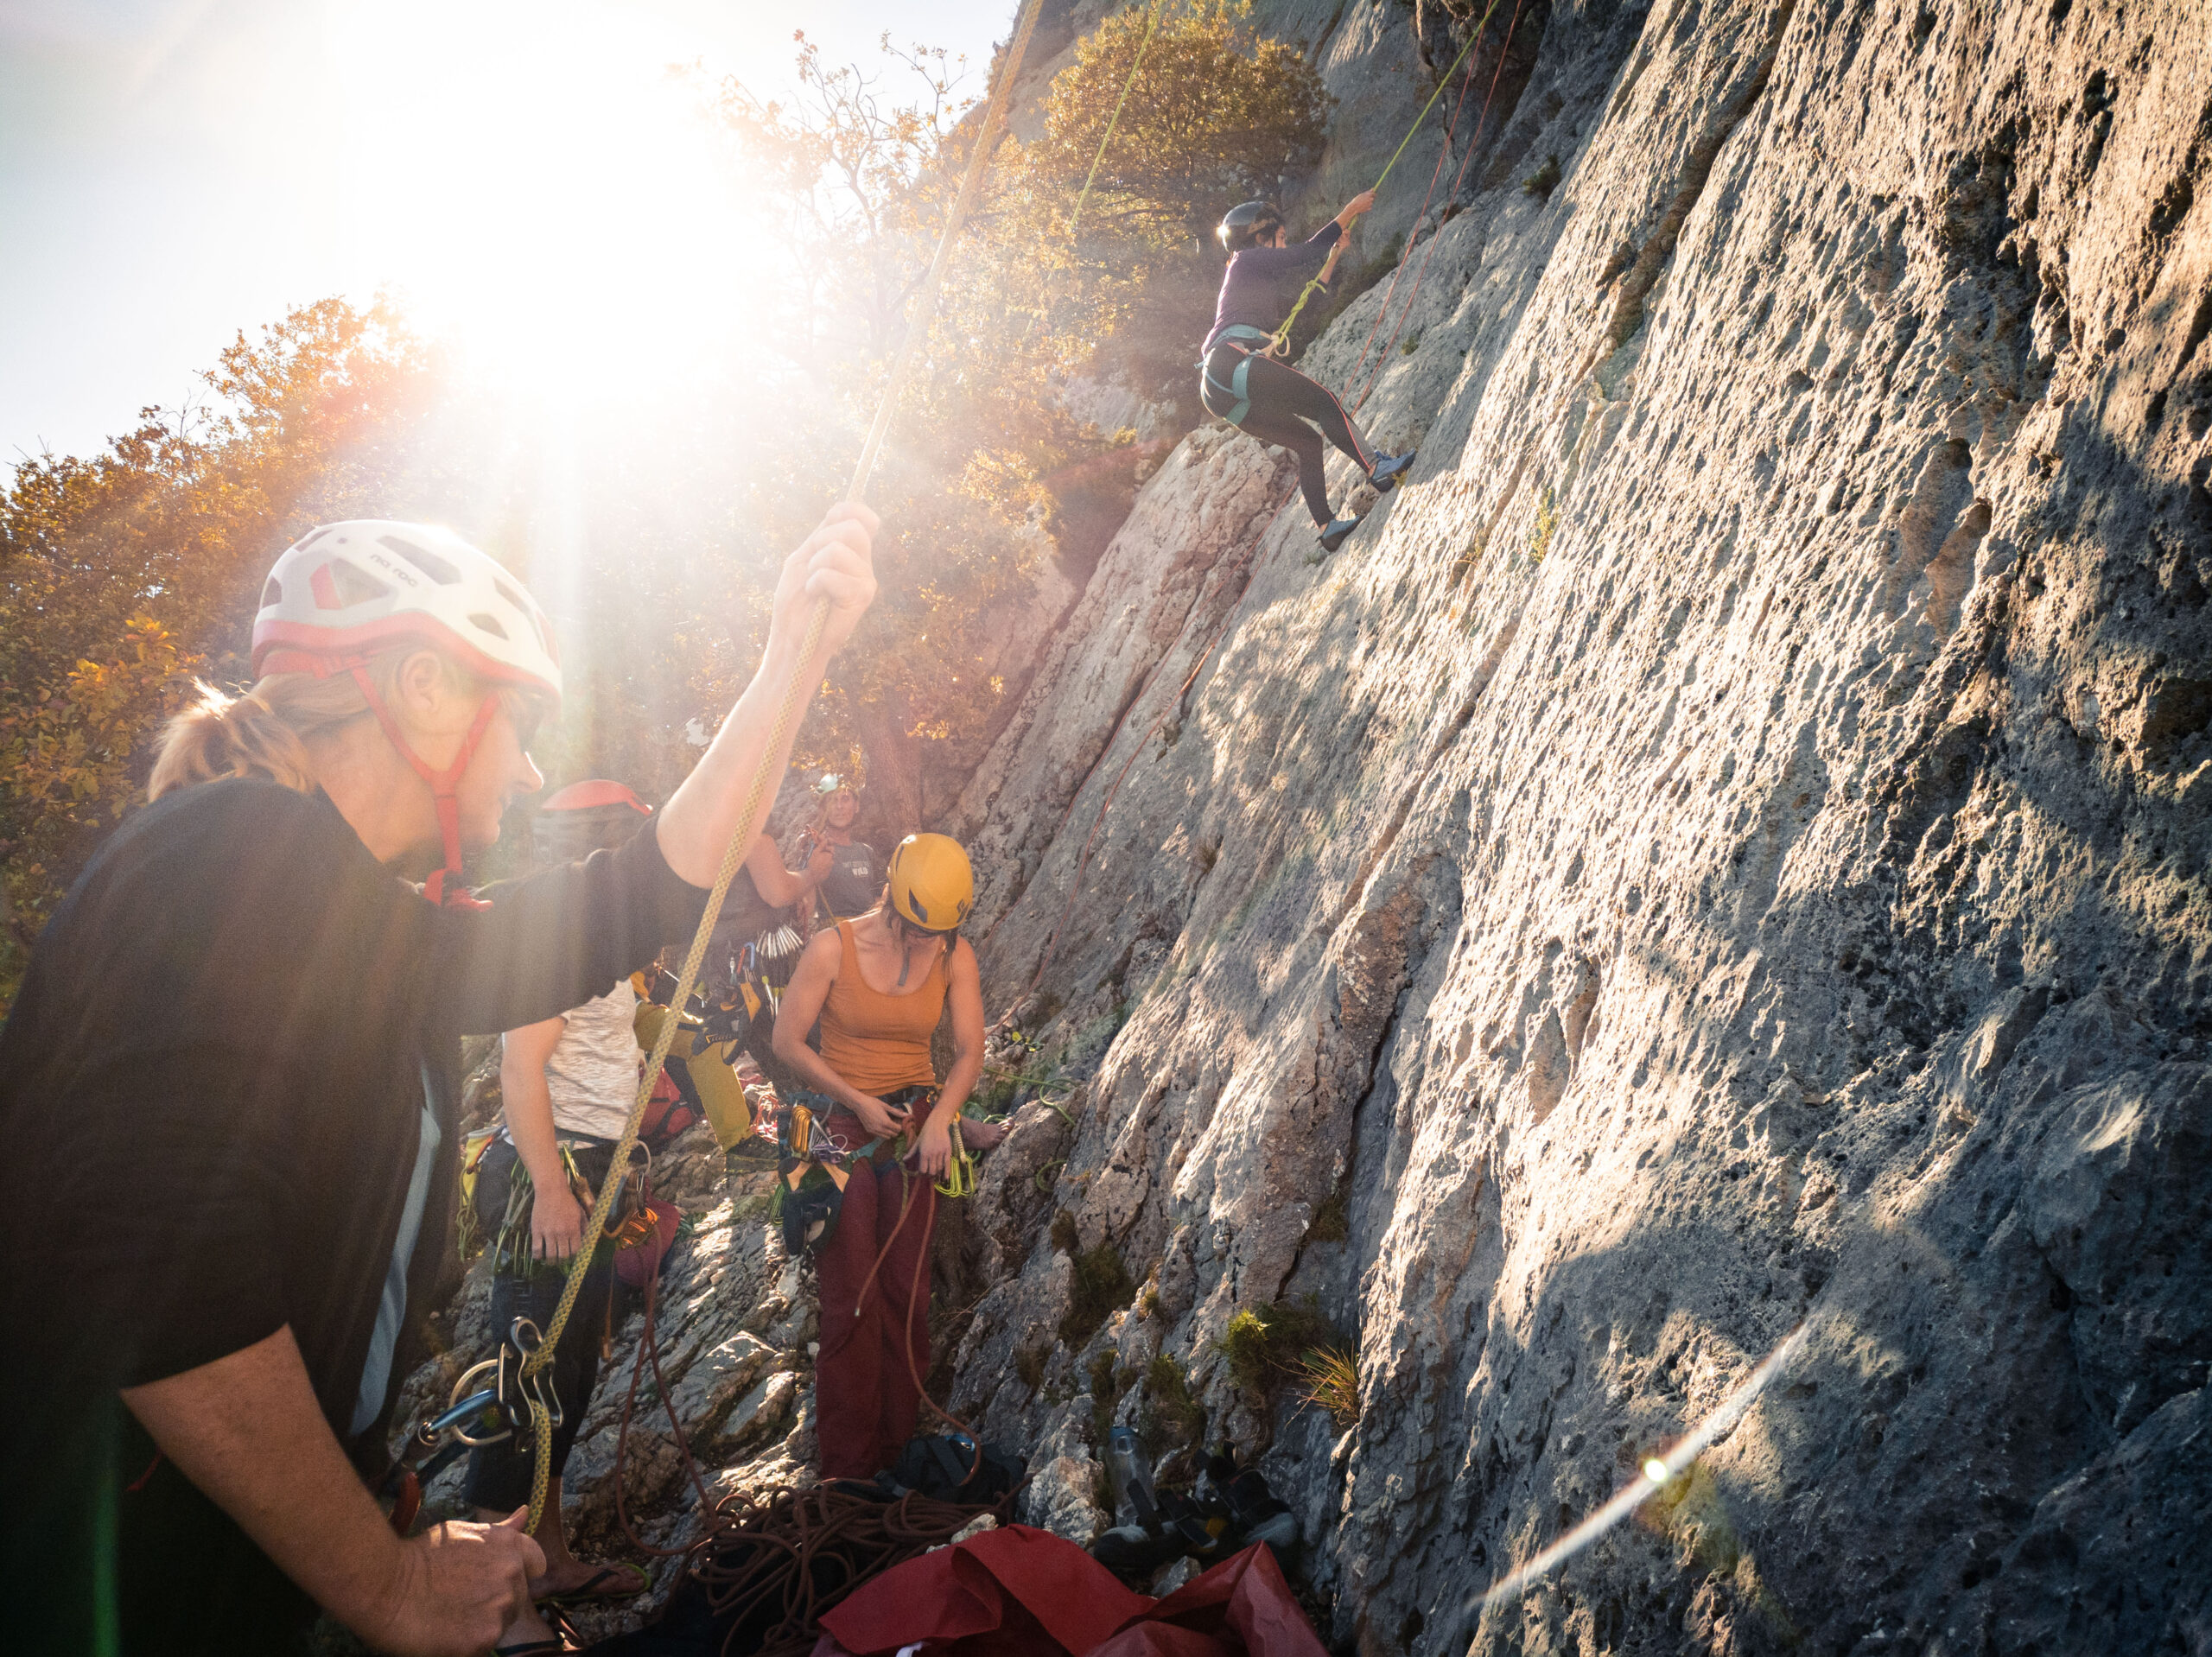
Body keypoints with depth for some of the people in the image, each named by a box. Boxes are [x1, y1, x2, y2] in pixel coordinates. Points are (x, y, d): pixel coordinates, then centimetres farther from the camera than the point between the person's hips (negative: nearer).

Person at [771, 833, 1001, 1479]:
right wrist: (858, 1101, -11)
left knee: (908, 1291, 4)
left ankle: (900, 1454, 18)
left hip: (916, 1127, 3)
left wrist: (940, 1119, -14)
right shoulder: (833, 948, -13)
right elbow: (787, 1042, -8)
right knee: (851, 1296, -2)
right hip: (843, 1128, -3)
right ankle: (849, 1469, 9)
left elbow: (970, 1049, 0)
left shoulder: (955, 956, -5)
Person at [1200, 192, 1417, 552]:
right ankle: (1375, 469, -13)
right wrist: (1349, 212, 10)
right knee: (1323, 401, -8)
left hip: (1222, 393, 9)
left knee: (1308, 442, 11)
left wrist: (1334, 256, 34)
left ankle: (1327, 527, 5)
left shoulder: (1256, 279, 32)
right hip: (1234, 362, -9)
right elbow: (1306, 254, 2)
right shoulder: (1247, 261, 6)